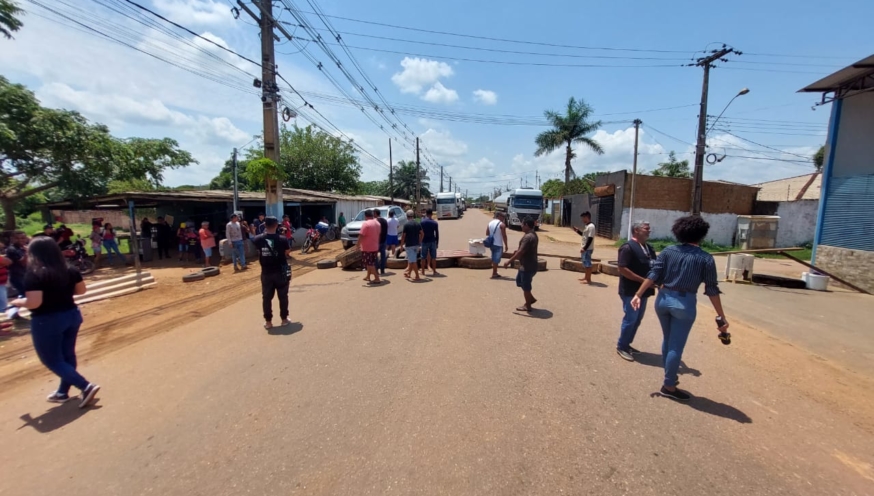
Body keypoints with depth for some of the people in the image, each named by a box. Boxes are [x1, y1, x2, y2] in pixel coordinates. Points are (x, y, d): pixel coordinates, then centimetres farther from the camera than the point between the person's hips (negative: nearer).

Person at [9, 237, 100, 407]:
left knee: (52, 361, 7)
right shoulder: (70, 271, 0)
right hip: (71, 315, 7)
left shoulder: (34, 275, -19)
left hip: (46, 322, -6)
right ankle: (63, 392, 33)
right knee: (68, 355, 18)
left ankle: (86, 387, -3)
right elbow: (81, 290, 9)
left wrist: (17, 302, -3)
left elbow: (33, 303, -23)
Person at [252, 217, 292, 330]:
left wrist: (264, 232, 15)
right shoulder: (282, 239, -14)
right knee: (283, 296, 12)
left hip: (266, 273, 2)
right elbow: (287, 251, -2)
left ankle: (268, 321, 18)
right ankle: (284, 319, 20)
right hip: (280, 272, -1)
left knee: (266, 297, 12)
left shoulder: (259, 239, -8)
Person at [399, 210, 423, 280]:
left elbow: (403, 236, -11)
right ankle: (408, 273, 29)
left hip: (409, 245, -6)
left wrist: (401, 245, -1)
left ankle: (417, 276, -5)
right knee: (411, 260, 19)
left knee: (413, 261, -3)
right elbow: (422, 234, 9)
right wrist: (419, 242, 20)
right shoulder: (417, 224, 5)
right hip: (416, 245, 6)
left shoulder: (406, 225, -11)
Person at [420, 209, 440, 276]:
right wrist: (437, 243, 8)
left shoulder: (422, 222, -4)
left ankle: (423, 271, 14)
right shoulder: (434, 222, -2)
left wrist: (420, 241, 8)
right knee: (433, 257, 5)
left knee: (423, 257, 8)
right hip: (432, 241, 0)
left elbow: (421, 232, -2)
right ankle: (434, 271, 6)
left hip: (424, 241, 0)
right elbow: (437, 234, 1)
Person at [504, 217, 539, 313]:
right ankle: (531, 298, 31)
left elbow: (520, 252, -26)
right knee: (519, 281, 22)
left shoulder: (528, 237, -24)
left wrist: (509, 261, -20)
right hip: (526, 265, 10)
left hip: (527, 266, -10)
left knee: (526, 286, 4)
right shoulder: (533, 235, 10)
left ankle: (527, 306, 19)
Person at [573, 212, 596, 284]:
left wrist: (585, 248, -24)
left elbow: (590, 239, -22)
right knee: (585, 263, 17)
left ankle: (588, 279, 1)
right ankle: (586, 277, 27)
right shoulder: (586, 226, 13)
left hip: (587, 249, -10)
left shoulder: (591, 226, -18)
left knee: (587, 263, -5)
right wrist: (577, 230, 15)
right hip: (584, 248, 10)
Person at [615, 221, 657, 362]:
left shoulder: (649, 248, 11)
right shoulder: (628, 247, -15)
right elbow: (622, 269, -22)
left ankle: (627, 344, 30)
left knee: (637, 320, 16)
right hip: (631, 291, -8)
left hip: (643, 290, 8)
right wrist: (643, 280, -22)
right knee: (630, 319, -1)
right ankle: (621, 347, 13)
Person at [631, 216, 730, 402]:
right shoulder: (706, 258, -4)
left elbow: (653, 275, -4)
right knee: (676, 346, 5)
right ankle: (669, 386, 14)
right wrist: (721, 317, 3)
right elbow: (712, 290, -4)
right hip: (684, 303, -4)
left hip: (663, 299, 4)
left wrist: (638, 295, -2)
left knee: (667, 340, 21)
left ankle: (669, 376, 37)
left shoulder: (668, 251, 2)